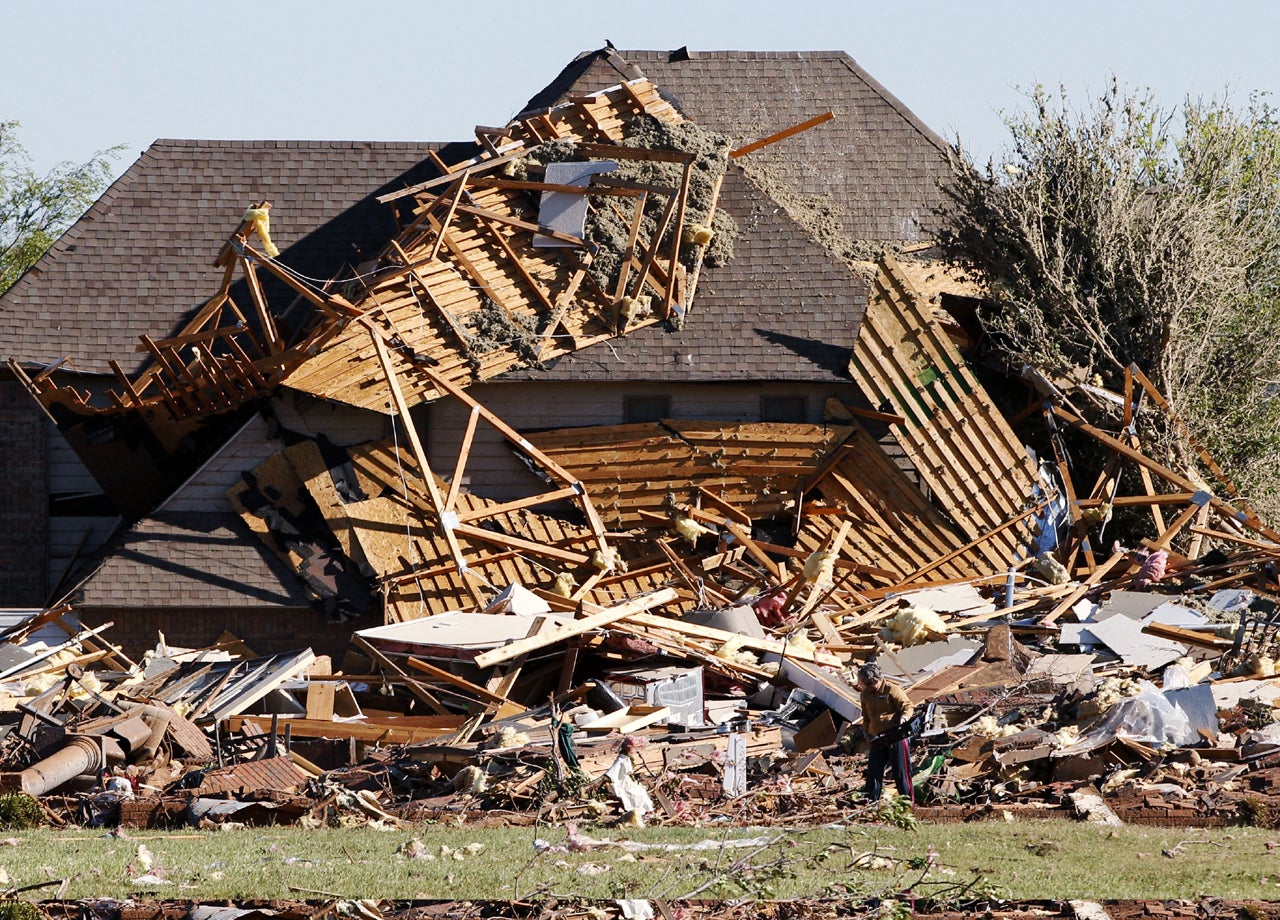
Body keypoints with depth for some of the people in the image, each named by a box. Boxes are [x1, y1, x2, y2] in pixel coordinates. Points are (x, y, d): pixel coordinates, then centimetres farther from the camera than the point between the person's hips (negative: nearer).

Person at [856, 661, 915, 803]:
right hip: (877, 740, 6)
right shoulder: (865, 694, 11)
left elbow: (908, 706, -7)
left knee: (901, 772, -3)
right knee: (873, 772, 3)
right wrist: (867, 732, 21)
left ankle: (908, 802, 4)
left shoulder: (892, 690, -9)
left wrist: (904, 717, -26)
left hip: (895, 737, -6)